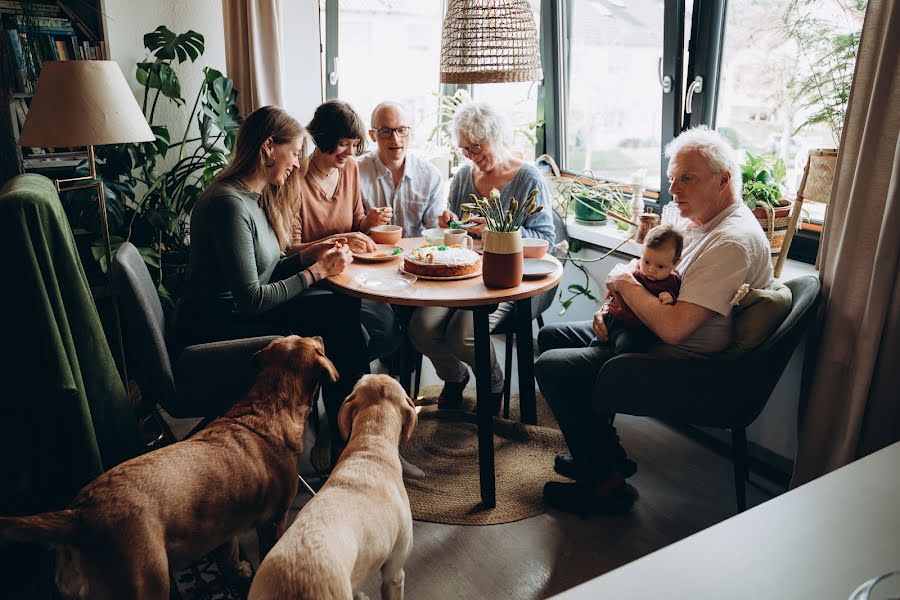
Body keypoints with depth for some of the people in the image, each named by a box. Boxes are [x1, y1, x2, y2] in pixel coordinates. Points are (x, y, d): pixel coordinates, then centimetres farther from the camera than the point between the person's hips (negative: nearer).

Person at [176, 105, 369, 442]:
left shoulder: (258, 196, 9)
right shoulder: (229, 203, -21)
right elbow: (251, 299, -23)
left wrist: (308, 255, 0)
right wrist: (316, 271, -16)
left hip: (243, 312, 9)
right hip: (217, 330, -9)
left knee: (343, 307, -7)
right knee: (339, 315, -17)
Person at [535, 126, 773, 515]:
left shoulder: (733, 241, -24)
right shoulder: (701, 224, 8)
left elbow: (672, 327, -32)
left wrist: (626, 284, -16)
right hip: (651, 336, 11)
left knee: (550, 367, -15)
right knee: (552, 336, 13)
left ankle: (606, 485, -1)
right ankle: (605, 453, 18)